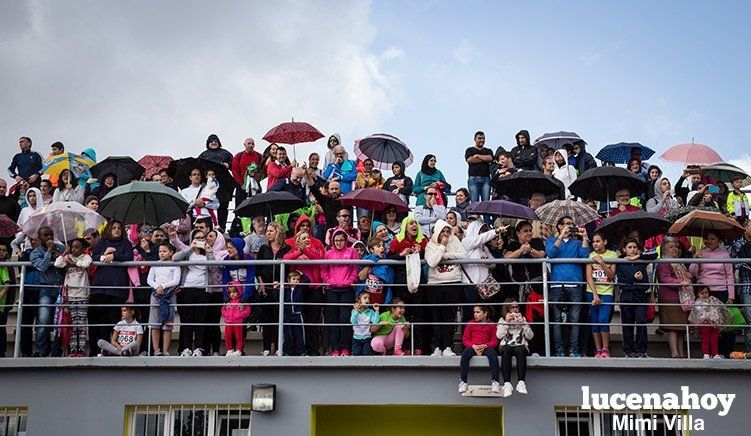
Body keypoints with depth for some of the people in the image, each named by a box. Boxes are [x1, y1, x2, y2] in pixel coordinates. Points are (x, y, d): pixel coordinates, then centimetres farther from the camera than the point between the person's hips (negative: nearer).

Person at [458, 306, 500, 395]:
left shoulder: (491, 325, 8)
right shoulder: (470, 324, 12)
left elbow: (495, 340, 4)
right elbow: (465, 339, 8)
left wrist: (485, 346, -16)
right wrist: (473, 346, -12)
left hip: (486, 347, -1)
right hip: (473, 347, 1)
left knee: (492, 353, -36)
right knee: (465, 353, -34)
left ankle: (495, 382, -35)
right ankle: (463, 382, -34)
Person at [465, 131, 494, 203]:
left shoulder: (488, 151, 21)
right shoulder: (469, 150, 15)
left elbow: (490, 158, -1)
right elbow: (469, 160, -5)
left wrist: (477, 156, 2)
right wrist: (484, 159, 1)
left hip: (486, 179, 2)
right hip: (473, 179, -2)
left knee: (486, 202, -6)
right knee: (474, 202, -7)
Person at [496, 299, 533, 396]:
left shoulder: (522, 319, 17)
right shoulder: (502, 320, 16)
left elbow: (530, 336, 7)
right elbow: (499, 336, 1)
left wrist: (523, 323, -3)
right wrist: (506, 322, -4)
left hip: (520, 345, 0)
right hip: (506, 345, 0)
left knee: (520, 351, -37)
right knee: (506, 351, -37)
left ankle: (521, 382, -47)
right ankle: (507, 384, -47)